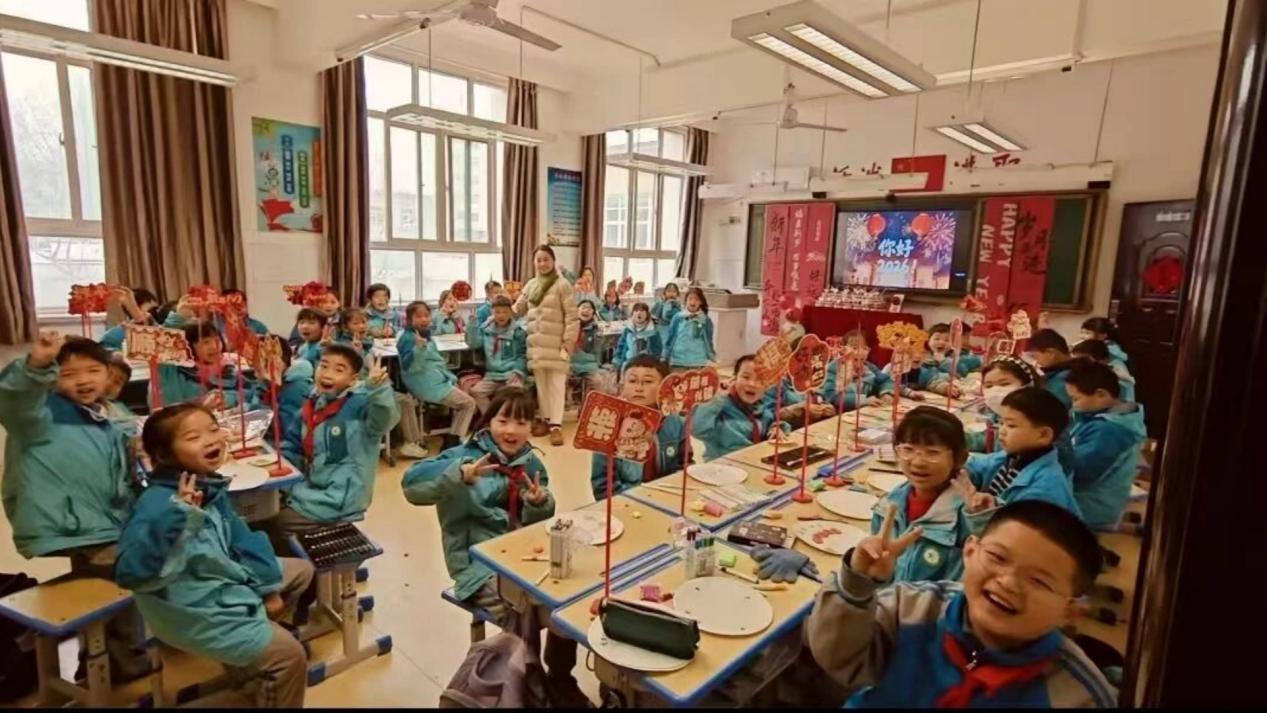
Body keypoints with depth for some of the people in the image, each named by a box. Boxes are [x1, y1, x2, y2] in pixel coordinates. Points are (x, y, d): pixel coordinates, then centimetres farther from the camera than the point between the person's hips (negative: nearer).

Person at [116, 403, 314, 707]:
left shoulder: (211, 485, -3)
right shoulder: (159, 503, -28)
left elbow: (240, 539, 6)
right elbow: (130, 572, -38)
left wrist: (268, 587, 6)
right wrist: (177, 516, -47)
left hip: (226, 582, 8)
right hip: (196, 609, -8)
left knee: (301, 570, 22)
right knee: (289, 655, -11)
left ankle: (246, 655, 24)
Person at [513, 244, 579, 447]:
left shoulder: (562, 285, -5)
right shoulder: (530, 285, 12)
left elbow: (572, 315, -8)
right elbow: (518, 309, 20)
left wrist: (569, 341, -14)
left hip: (555, 343, -5)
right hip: (535, 342, 6)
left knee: (556, 383, -4)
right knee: (541, 383, 11)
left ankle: (556, 425, -2)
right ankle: (546, 419, 22)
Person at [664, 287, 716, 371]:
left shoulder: (706, 320, 2)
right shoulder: (678, 317, 1)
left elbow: (708, 341, 10)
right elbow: (670, 337, 7)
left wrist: (711, 359, 10)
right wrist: (665, 357, 8)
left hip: (698, 362, 0)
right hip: (678, 360, 0)